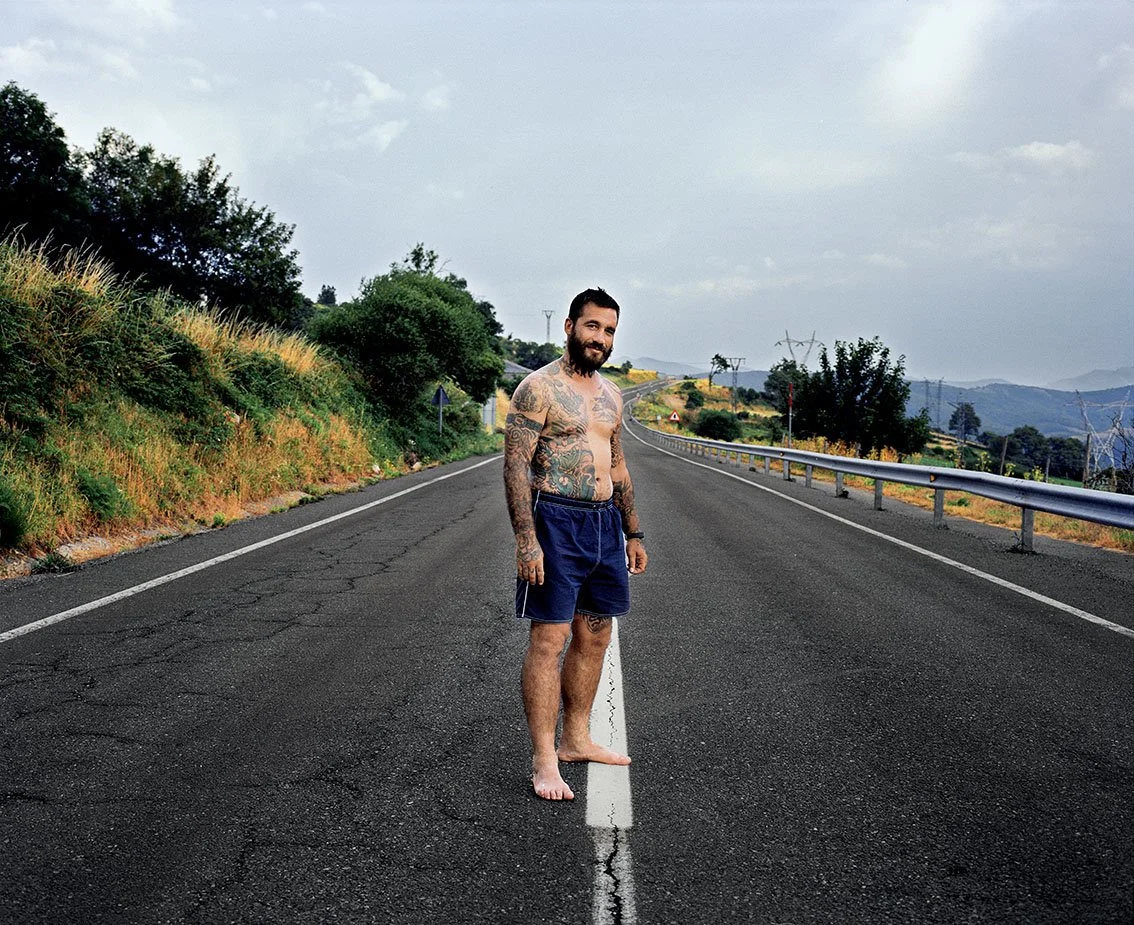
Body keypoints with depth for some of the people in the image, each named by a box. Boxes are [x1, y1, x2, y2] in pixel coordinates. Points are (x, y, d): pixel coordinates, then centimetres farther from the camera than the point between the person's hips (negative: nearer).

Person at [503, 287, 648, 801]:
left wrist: (633, 533, 19)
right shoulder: (538, 388, -8)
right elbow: (516, 467, -13)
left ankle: (576, 740, 26)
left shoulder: (610, 395, 15)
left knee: (594, 638, 13)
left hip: (605, 523, 8)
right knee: (549, 640, -6)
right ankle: (544, 760, 1)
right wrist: (526, 540, -20)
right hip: (557, 522, -8)